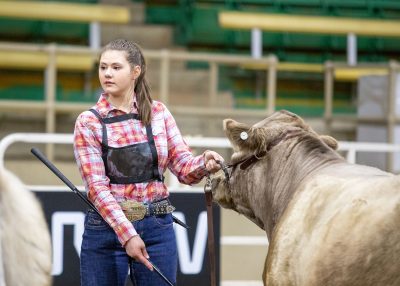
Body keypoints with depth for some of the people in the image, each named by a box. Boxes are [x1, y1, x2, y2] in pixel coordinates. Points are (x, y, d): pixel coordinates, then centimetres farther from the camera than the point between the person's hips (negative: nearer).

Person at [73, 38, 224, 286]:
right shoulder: (89, 122, -3)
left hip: (157, 228, 2)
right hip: (106, 226, -1)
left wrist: (204, 164, -23)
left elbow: (183, 165, 1)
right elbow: (97, 186, -9)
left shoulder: (158, 113, 5)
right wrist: (127, 234, -19)